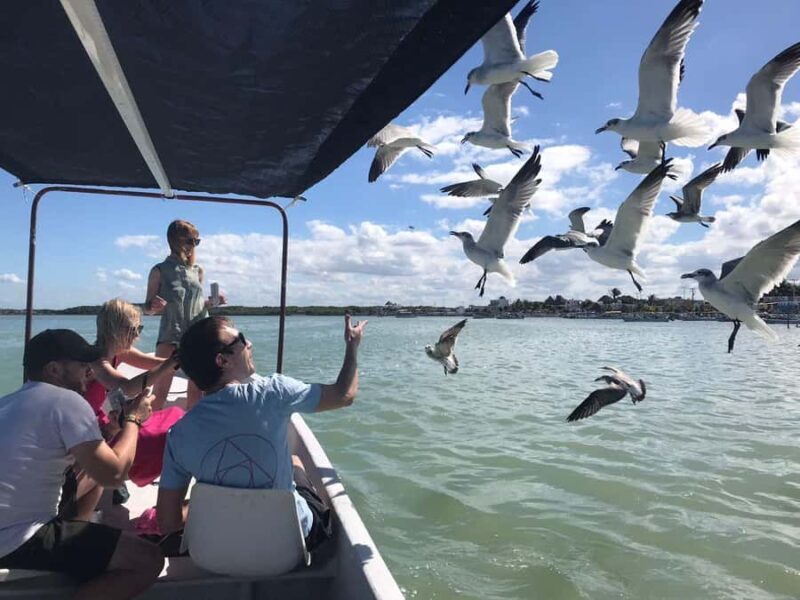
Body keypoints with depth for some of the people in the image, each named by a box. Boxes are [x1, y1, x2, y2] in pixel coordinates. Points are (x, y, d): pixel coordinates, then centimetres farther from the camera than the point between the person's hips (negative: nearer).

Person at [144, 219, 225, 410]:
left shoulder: (198, 270, 9)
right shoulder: (160, 271, -1)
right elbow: (147, 308, 3)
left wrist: (211, 301, -1)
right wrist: (155, 307, -19)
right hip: (170, 335, -3)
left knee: (196, 391, 7)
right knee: (160, 390, -8)